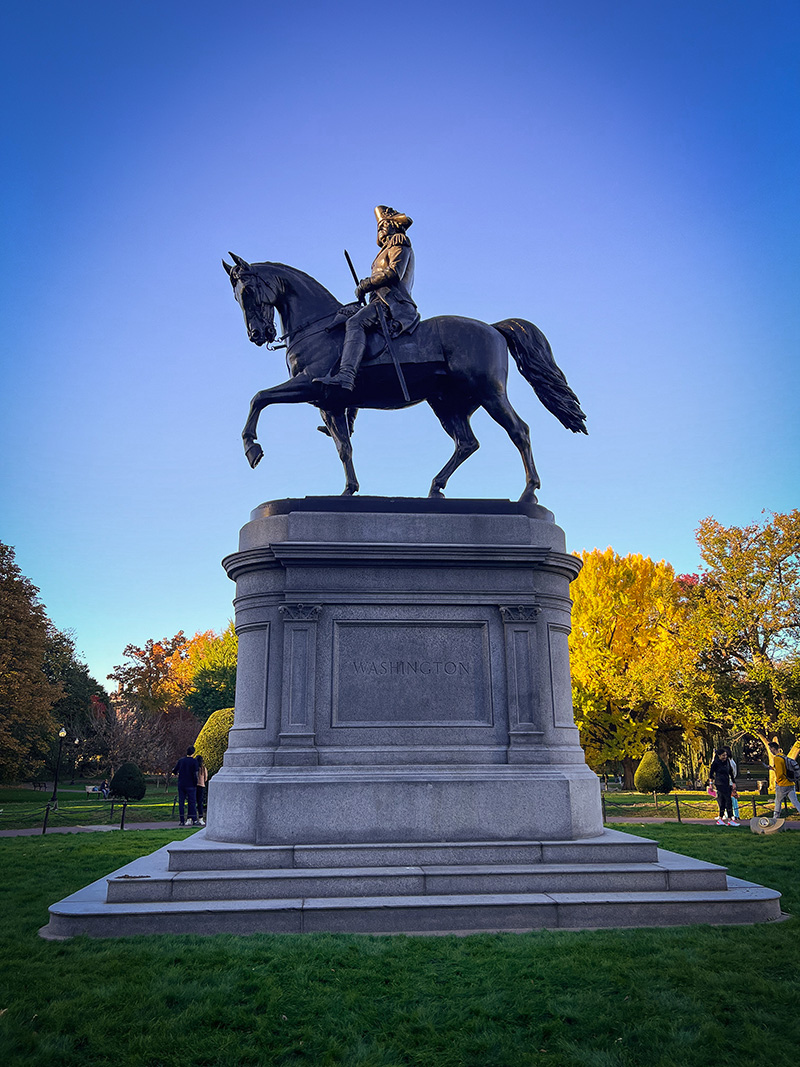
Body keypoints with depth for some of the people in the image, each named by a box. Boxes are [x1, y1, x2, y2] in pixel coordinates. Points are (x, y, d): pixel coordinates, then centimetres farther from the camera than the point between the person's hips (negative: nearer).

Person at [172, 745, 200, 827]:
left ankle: (182, 821, 6)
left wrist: (176, 773, 33)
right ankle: (194, 820, 3)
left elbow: (174, 771, 11)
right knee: (192, 802, 3)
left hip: (181, 785, 4)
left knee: (181, 802, 7)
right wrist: (195, 784, -4)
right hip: (190, 785, -4)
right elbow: (195, 774, -14)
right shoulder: (194, 761, -9)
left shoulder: (181, 760, 4)